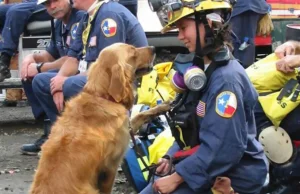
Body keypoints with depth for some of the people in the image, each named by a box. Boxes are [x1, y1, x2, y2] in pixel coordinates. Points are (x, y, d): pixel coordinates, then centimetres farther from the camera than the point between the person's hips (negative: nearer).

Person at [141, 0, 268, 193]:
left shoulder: (226, 78, -23)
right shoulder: (201, 68, 8)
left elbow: (223, 149, -27)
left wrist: (177, 177, -21)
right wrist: (171, 157, 5)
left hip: (232, 177, -10)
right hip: (203, 165, 10)